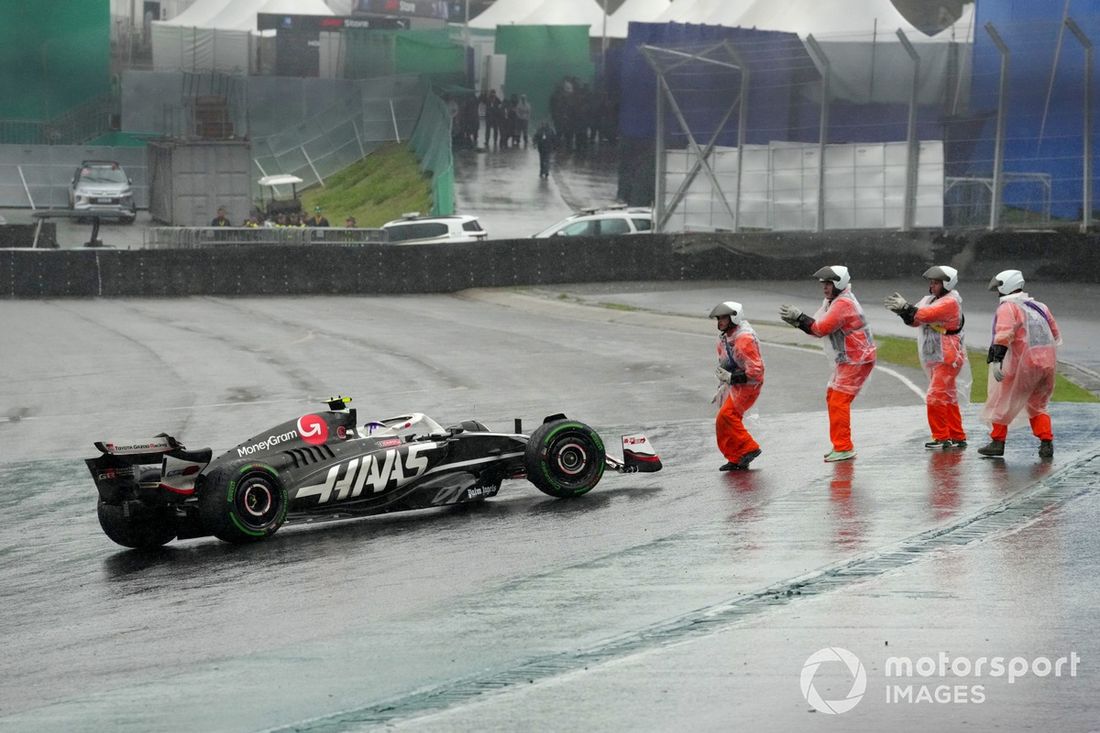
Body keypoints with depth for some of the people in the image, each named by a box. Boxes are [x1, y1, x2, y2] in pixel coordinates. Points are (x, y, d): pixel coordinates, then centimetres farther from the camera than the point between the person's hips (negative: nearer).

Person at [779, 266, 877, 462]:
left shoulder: (844, 304, -19)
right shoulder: (831, 302, 14)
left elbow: (822, 328, -23)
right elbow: (817, 327, 9)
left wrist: (799, 317, -15)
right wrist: (796, 320, -5)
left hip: (857, 361, -11)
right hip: (845, 360, 11)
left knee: (838, 401, -13)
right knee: (832, 398, 14)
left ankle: (844, 448, -11)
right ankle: (841, 445, 22)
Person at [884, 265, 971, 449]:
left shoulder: (950, 303, -14)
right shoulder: (930, 300, 13)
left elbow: (928, 315, -26)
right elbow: (915, 320, 5)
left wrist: (906, 308, -29)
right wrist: (903, 310, -12)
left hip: (948, 358, -9)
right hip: (935, 358, 9)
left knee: (935, 397, -12)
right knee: (948, 399, 15)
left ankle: (941, 438, -6)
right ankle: (958, 437, 22)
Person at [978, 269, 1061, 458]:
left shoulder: (1008, 308, -4)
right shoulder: (1040, 306, 18)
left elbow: (1004, 335, -20)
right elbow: (1056, 336, 24)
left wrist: (996, 360, -27)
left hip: (1024, 364, -6)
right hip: (1048, 363, 6)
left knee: (1002, 400, 8)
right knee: (1038, 405, 20)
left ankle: (997, 442, 8)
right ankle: (1046, 443, 9)